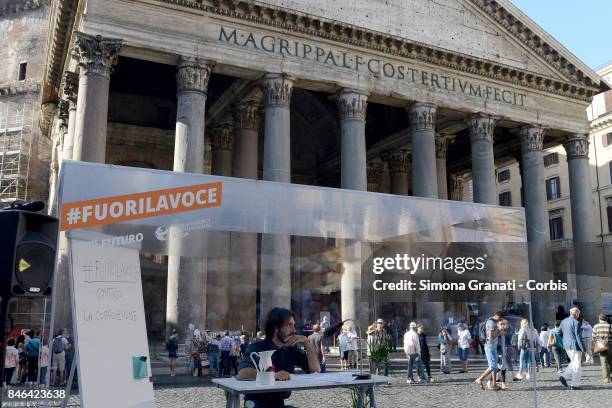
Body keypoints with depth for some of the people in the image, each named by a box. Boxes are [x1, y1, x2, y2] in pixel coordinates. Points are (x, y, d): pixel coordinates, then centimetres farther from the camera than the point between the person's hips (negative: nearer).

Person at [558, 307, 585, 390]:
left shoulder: (564, 321, 10)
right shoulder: (576, 323, -14)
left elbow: (559, 332, 14)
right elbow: (578, 336, -17)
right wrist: (583, 348, -14)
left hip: (566, 345, 8)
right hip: (575, 345, -8)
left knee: (573, 363, 21)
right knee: (577, 365, 2)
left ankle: (564, 376, 8)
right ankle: (575, 384, 3)